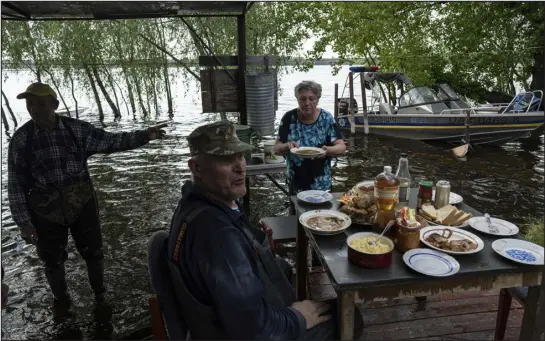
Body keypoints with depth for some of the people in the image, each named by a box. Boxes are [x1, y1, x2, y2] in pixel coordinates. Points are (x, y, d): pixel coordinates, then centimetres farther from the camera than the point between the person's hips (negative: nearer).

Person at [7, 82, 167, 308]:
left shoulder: (77, 129, -8)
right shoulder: (21, 139, -10)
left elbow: (110, 141, -2)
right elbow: (16, 184, -6)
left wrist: (144, 136, -15)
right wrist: (24, 222, -7)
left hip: (82, 202, 1)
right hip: (45, 210, 0)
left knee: (93, 251, 15)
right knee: (52, 259, 17)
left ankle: (100, 294, 41)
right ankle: (61, 299, 44)